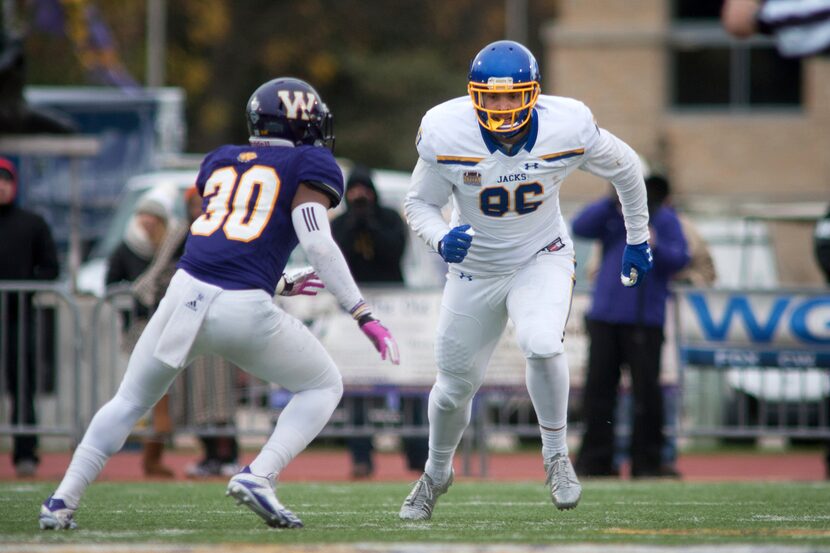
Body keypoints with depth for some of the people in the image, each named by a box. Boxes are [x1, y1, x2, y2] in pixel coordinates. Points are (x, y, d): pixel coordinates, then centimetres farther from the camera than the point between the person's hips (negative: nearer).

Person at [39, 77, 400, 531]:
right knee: (323, 387, 17)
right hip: (246, 310, -4)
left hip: (187, 292, 4)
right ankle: (258, 476, -2)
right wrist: (364, 316, -6)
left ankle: (63, 501, 14)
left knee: (129, 403, 22)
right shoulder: (310, 166, 7)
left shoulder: (221, 162, 22)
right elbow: (318, 245, -7)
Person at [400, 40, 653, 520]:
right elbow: (419, 203, -8)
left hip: (542, 260, -1)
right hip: (475, 270, 2)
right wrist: (442, 240, -30)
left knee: (542, 343, -31)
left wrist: (638, 238, 9)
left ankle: (556, 453, -6)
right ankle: (437, 473, 43)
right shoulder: (446, 135, -23)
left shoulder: (568, 129, -23)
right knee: (455, 386, 12)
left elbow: (624, 167, -2)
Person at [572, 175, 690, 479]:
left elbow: (680, 258, -6)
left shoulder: (665, 219, 4)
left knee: (646, 390, -6)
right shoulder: (612, 216, 10)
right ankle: (595, 460, 9)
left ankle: (647, 461, 1)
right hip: (604, 317, 3)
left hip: (645, 320, -3)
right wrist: (612, 202, -13)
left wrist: (655, 247, -25)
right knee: (598, 387, 3)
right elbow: (580, 227, -6)